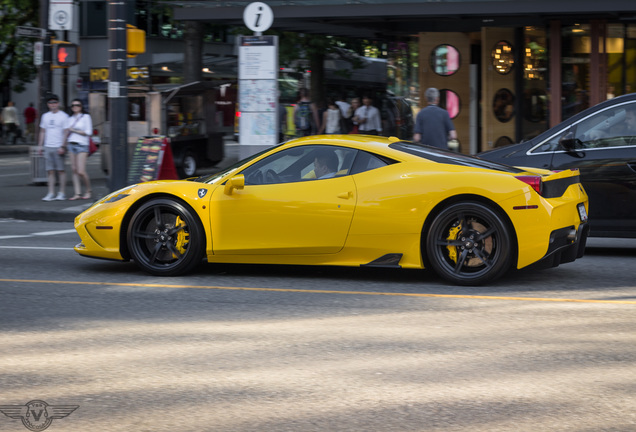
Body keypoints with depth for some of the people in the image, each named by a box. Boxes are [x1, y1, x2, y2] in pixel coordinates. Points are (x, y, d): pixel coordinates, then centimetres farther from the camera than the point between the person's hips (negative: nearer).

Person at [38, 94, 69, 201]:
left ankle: (62, 193, 3)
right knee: (50, 170, 3)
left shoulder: (63, 116, -3)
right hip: (48, 147, 5)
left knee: (61, 170, -2)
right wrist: (40, 145, 13)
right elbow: (42, 131, 20)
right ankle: (51, 193, 5)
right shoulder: (45, 116, 15)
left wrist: (63, 147, -15)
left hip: (58, 147, -5)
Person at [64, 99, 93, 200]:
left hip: (82, 145, -6)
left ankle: (88, 191, 6)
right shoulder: (70, 119, 16)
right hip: (71, 145, 6)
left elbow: (88, 132, -6)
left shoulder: (86, 117, 0)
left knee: (81, 171, -12)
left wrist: (74, 130, -6)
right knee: (74, 170, 0)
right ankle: (77, 193, 0)